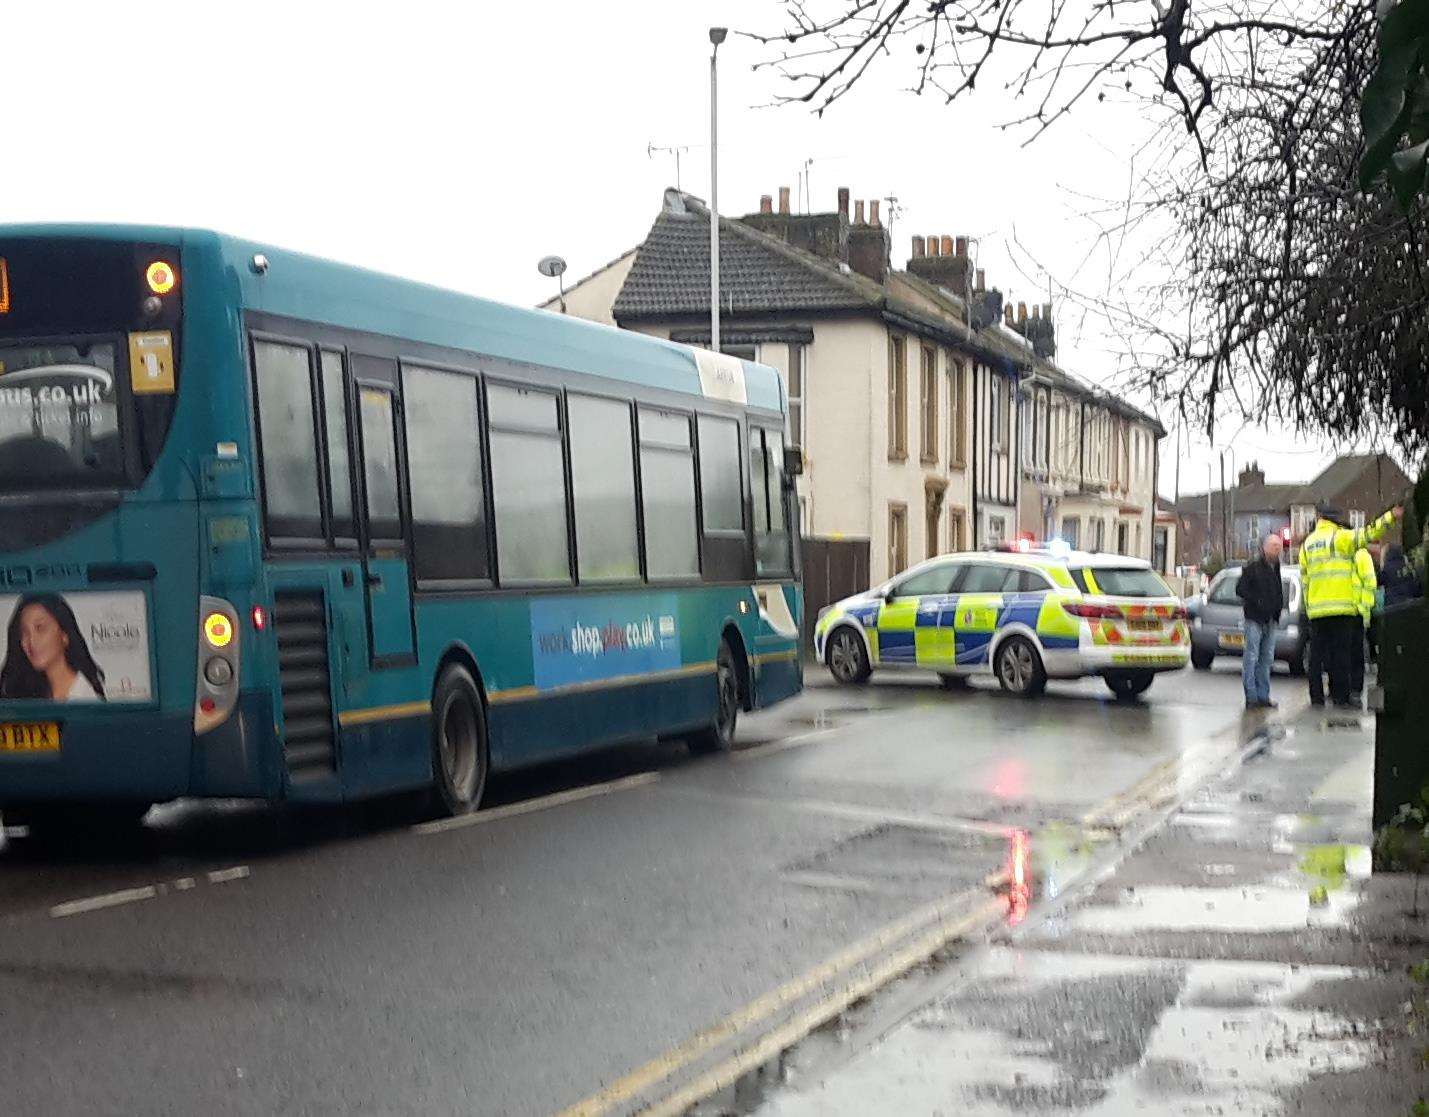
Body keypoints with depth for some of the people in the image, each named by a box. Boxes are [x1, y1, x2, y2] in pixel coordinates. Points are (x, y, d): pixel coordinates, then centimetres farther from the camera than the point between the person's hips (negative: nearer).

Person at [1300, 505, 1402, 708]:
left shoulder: (1307, 544, 17)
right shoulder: (1339, 537, -2)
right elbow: (1367, 534, -13)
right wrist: (1391, 516, -12)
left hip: (1316, 608, 5)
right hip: (1341, 607, -5)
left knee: (1317, 653, 6)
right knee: (1340, 652, -3)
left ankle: (1316, 696, 5)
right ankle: (1342, 697, -4)